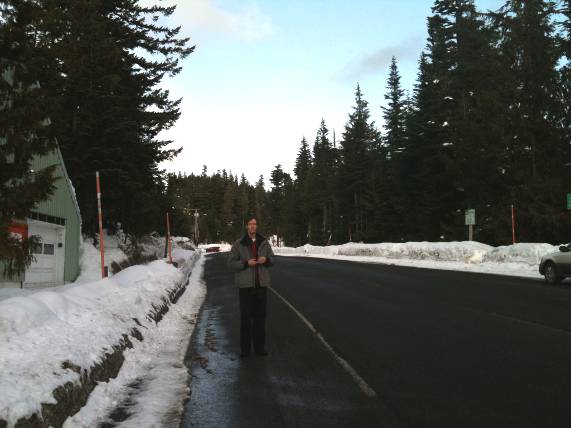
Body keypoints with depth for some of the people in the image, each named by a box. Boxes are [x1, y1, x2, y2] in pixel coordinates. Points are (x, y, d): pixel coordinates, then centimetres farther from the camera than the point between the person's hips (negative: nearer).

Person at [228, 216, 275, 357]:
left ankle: (259, 346, 17)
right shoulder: (238, 244, -3)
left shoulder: (264, 242, 5)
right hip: (245, 285, -3)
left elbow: (272, 258, 12)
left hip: (261, 283, 3)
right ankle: (245, 347, 11)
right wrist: (246, 263, -18)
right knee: (246, 316, 2)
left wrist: (266, 259, -11)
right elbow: (231, 263, -4)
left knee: (260, 315, 7)